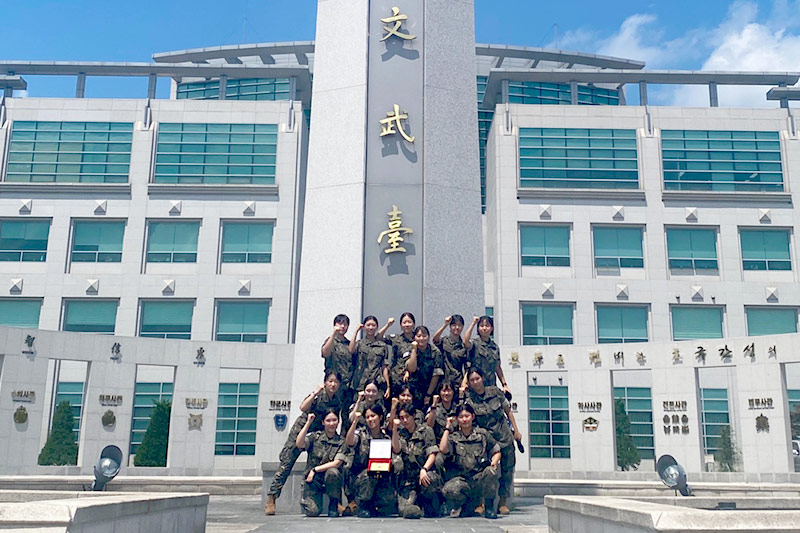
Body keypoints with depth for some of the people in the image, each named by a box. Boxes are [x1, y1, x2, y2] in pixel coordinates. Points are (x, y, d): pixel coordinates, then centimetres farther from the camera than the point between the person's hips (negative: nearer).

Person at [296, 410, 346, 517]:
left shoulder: (341, 442, 1)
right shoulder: (315, 436, 4)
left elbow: (336, 463, -10)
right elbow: (299, 444, -15)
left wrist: (315, 470, -13)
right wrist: (308, 423, -13)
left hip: (330, 480, 0)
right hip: (313, 480, 0)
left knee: (333, 472, -35)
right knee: (312, 512, -21)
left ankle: (333, 506, -11)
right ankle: (308, 499, 18)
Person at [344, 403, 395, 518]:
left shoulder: (386, 437, 9)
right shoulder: (361, 433, 1)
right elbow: (349, 443, -21)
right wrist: (355, 421, -31)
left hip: (380, 478, 2)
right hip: (359, 477, -2)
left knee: (390, 504, -22)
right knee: (369, 474, -36)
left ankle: (371, 505, 13)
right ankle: (363, 504, -11)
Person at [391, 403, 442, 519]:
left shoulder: (426, 431, 7)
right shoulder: (399, 433, 15)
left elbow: (432, 455, -2)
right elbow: (396, 450, -4)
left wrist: (424, 469, -20)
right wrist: (395, 428, -11)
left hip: (425, 474, -1)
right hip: (407, 478, 1)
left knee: (429, 481, -38)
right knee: (406, 509, -23)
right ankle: (418, 502, 13)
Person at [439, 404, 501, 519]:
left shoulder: (482, 433, 9)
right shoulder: (453, 437, 8)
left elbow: (496, 451, 13)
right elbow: (443, 449, -12)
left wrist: (494, 462, -9)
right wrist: (447, 428, -3)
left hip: (480, 478, 0)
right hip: (461, 480, 0)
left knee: (490, 471, -34)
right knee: (448, 490, -31)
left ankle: (489, 507, -9)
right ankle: (470, 504, 3)